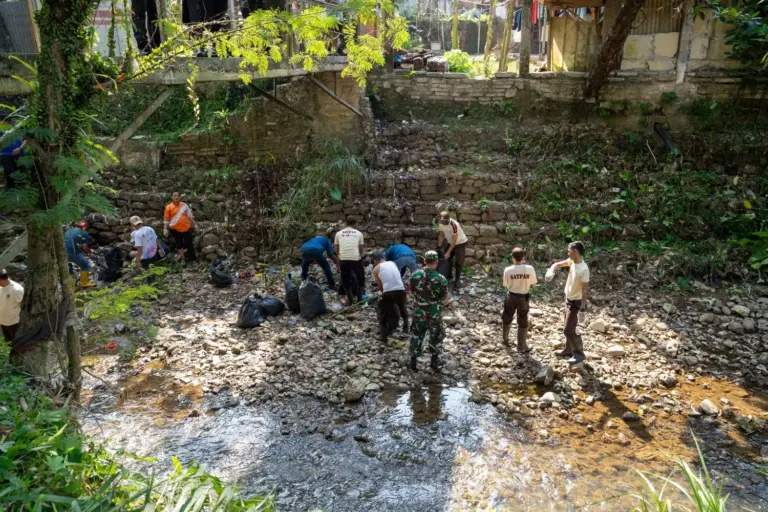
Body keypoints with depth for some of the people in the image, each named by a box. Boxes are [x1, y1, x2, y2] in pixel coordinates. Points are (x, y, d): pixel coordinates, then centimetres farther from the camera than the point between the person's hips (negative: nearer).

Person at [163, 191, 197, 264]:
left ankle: (193, 259, 22)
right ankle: (183, 258, 24)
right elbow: (166, 219, -4)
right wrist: (165, 229, -10)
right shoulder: (169, 207, -5)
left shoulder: (184, 205, 2)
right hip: (175, 229, -1)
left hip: (186, 228, 1)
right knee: (179, 244, 10)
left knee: (190, 244, 7)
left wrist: (194, 224, 8)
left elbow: (190, 216, 10)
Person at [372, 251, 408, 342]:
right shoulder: (393, 263, 19)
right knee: (402, 309, 31)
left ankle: (383, 334, 16)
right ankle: (406, 327, 41)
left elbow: (380, 286, 9)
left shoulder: (376, 269, 8)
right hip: (401, 290, 3)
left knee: (383, 313, 18)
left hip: (388, 292, -3)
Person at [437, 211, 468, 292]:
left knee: (458, 262, -7)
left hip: (460, 243, -7)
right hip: (450, 242, 7)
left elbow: (454, 240, -29)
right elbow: (441, 235, 3)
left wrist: (448, 252, -25)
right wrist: (439, 247, 4)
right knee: (447, 259, 13)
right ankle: (448, 276, 30)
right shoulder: (440, 224, -14)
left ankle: (457, 281, 2)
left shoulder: (454, 225, -35)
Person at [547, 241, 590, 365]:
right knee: (569, 327, 21)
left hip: (576, 302, -8)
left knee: (568, 330, -3)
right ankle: (568, 350, 36)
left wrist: (583, 307, -23)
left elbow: (585, 289, -25)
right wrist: (551, 271, -16)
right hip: (568, 299, 9)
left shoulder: (584, 269, -28)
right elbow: (558, 264, 7)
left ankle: (580, 354, 11)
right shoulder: (571, 261, -5)